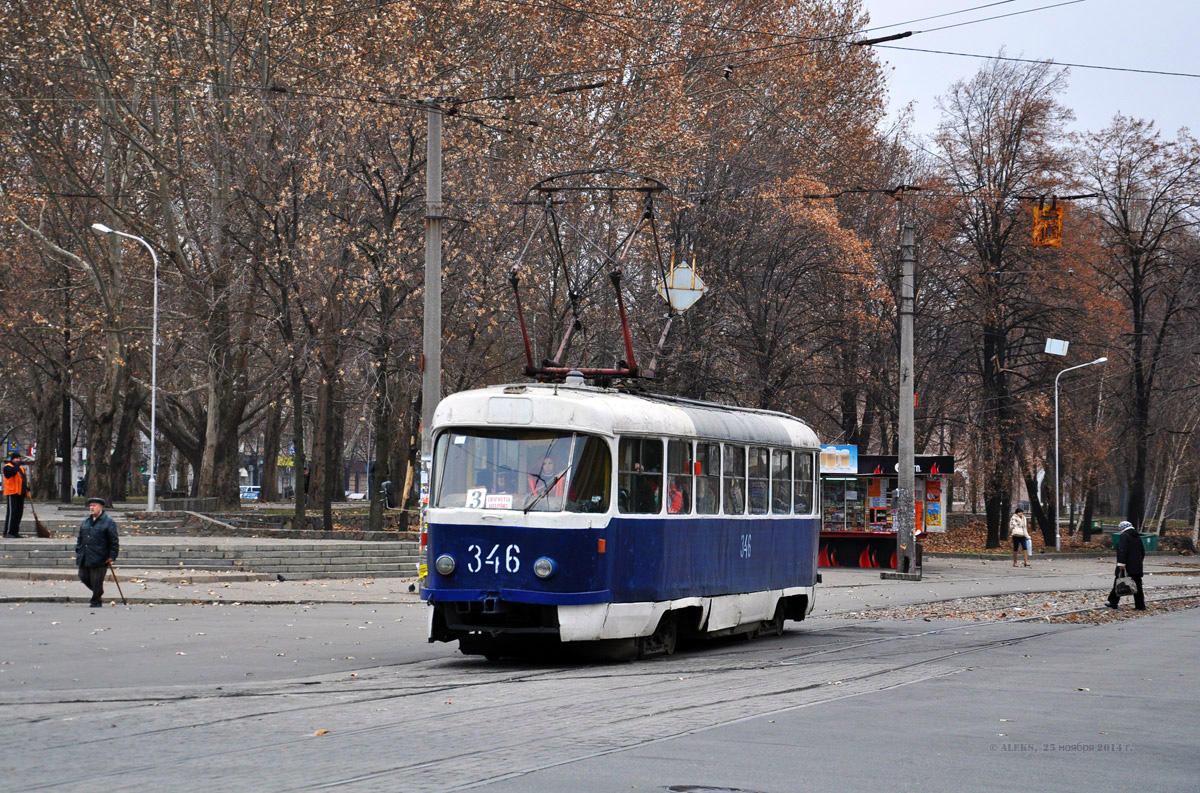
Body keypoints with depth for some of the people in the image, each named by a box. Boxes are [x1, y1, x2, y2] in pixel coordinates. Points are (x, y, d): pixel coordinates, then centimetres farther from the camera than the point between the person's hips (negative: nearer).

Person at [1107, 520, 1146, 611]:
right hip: (1137, 566, 7)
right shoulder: (1138, 537, 15)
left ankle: (1113, 602, 9)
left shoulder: (1124, 536, -10)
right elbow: (1143, 552, 20)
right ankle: (1140, 605, 5)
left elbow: (1122, 550, -20)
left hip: (1126, 566, -7)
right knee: (1137, 585, 7)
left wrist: (1121, 563, -22)